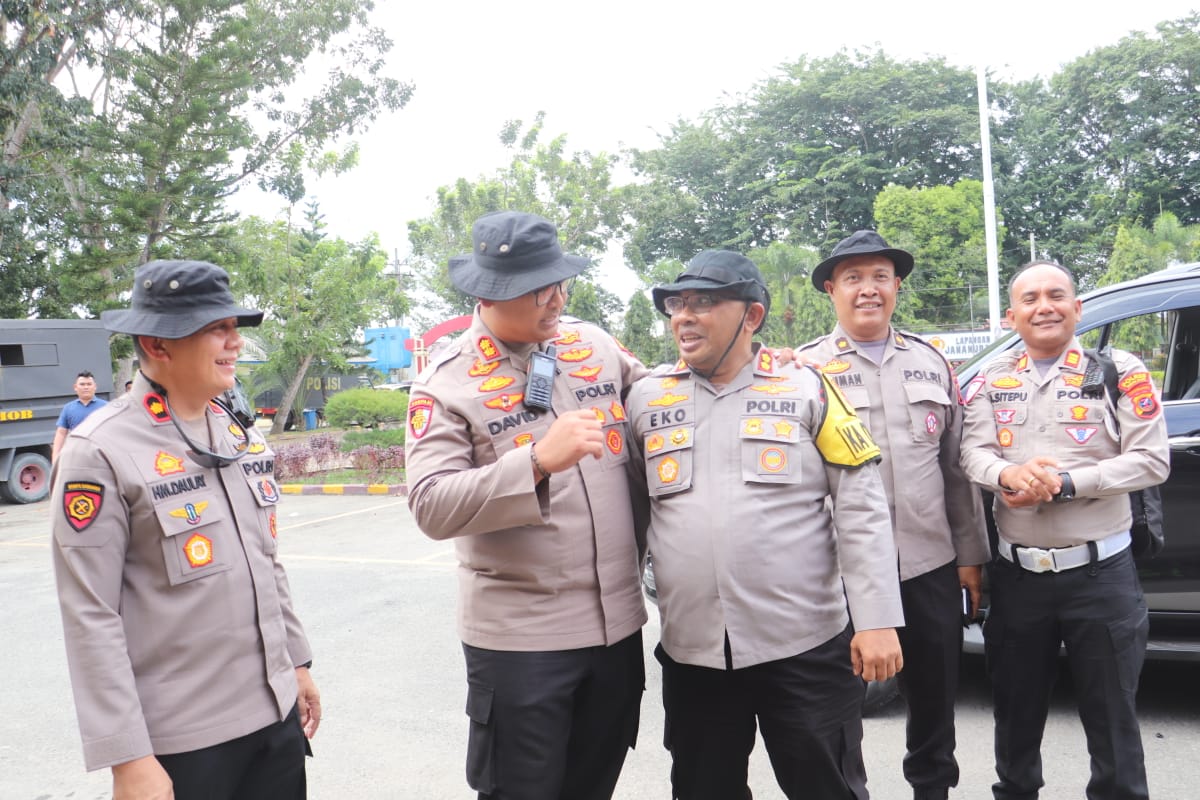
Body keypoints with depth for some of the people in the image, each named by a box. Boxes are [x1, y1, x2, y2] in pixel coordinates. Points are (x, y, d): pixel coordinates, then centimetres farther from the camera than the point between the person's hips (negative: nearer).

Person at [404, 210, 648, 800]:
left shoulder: (595, 344, 5)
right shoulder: (447, 383, -9)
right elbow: (432, 506, -19)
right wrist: (539, 459, -29)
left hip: (617, 625, 5)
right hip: (519, 640, -5)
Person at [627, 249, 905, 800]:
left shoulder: (806, 387, -2)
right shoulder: (646, 397, 5)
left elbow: (861, 507, -3)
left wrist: (877, 620, -9)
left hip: (806, 648, -2)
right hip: (691, 652, 3)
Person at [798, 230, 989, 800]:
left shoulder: (930, 362, 10)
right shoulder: (806, 367, -2)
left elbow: (956, 465, 11)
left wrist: (969, 554, 10)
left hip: (932, 564, 4)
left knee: (936, 693, 16)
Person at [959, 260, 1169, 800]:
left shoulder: (1120, 372, -3)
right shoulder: (992, 381, 6)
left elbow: (1152, 460, -10)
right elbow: (972, 452, -3)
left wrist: (1064, 483, -20)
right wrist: (1009, 474, -26)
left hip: (1100, 573, -3)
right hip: (1017, 573, 3)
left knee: (1112, 715, 12)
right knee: (1016, 710, 19)